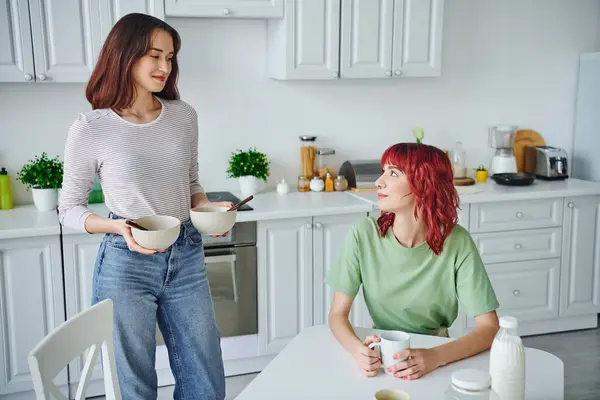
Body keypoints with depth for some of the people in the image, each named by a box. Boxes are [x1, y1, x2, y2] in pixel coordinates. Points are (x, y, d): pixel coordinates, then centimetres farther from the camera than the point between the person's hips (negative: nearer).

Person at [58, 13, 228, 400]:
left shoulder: (185, 116, 1)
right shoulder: (91, 128, -10)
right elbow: (69, 209, -1)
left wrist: (208, 208, -6)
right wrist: (120, 226, -19)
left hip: (187, 258, 4)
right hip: (126, 264, -3)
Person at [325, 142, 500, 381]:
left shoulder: (457, 242, -16)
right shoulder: (364, 234, -14)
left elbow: (489, 328, -16)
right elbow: (338, 314, -10)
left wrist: (436, 357, -32)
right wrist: (356, 348, -30)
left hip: (432, 355, 0)